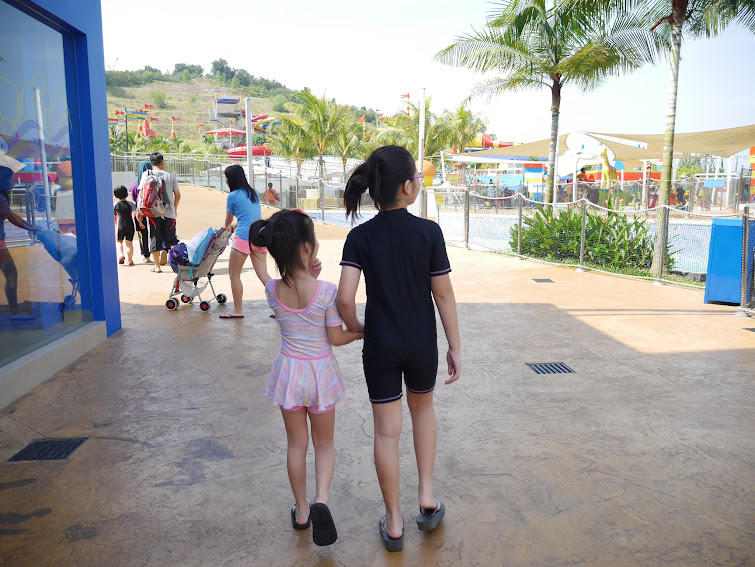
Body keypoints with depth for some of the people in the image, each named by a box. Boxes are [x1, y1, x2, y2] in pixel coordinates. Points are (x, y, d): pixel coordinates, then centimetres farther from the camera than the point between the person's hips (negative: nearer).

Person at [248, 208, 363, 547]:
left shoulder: (272, 290, -12)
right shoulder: (326, 291, -23)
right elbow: (336, 338, -13)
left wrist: (307, 277, -6)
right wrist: (362, 331, 5)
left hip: (288, 371, 3)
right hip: (320, 372, -2)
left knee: (296, 444, 19)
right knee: (324, 443, 18)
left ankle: (302, 511, 32)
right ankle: (321, 500, -2)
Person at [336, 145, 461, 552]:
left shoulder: (360, 237, -11)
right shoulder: (429, 232, -13)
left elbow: (345, 298, -17)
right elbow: (444, 295, -8)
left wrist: (354, 327, 5)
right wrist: (455, 347, 2)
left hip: (380, 345, 0)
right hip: (422, 343, 0)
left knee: (387, 431, 12)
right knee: (422, 408, 28)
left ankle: (394, 523, 26)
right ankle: (427, 497, 29)